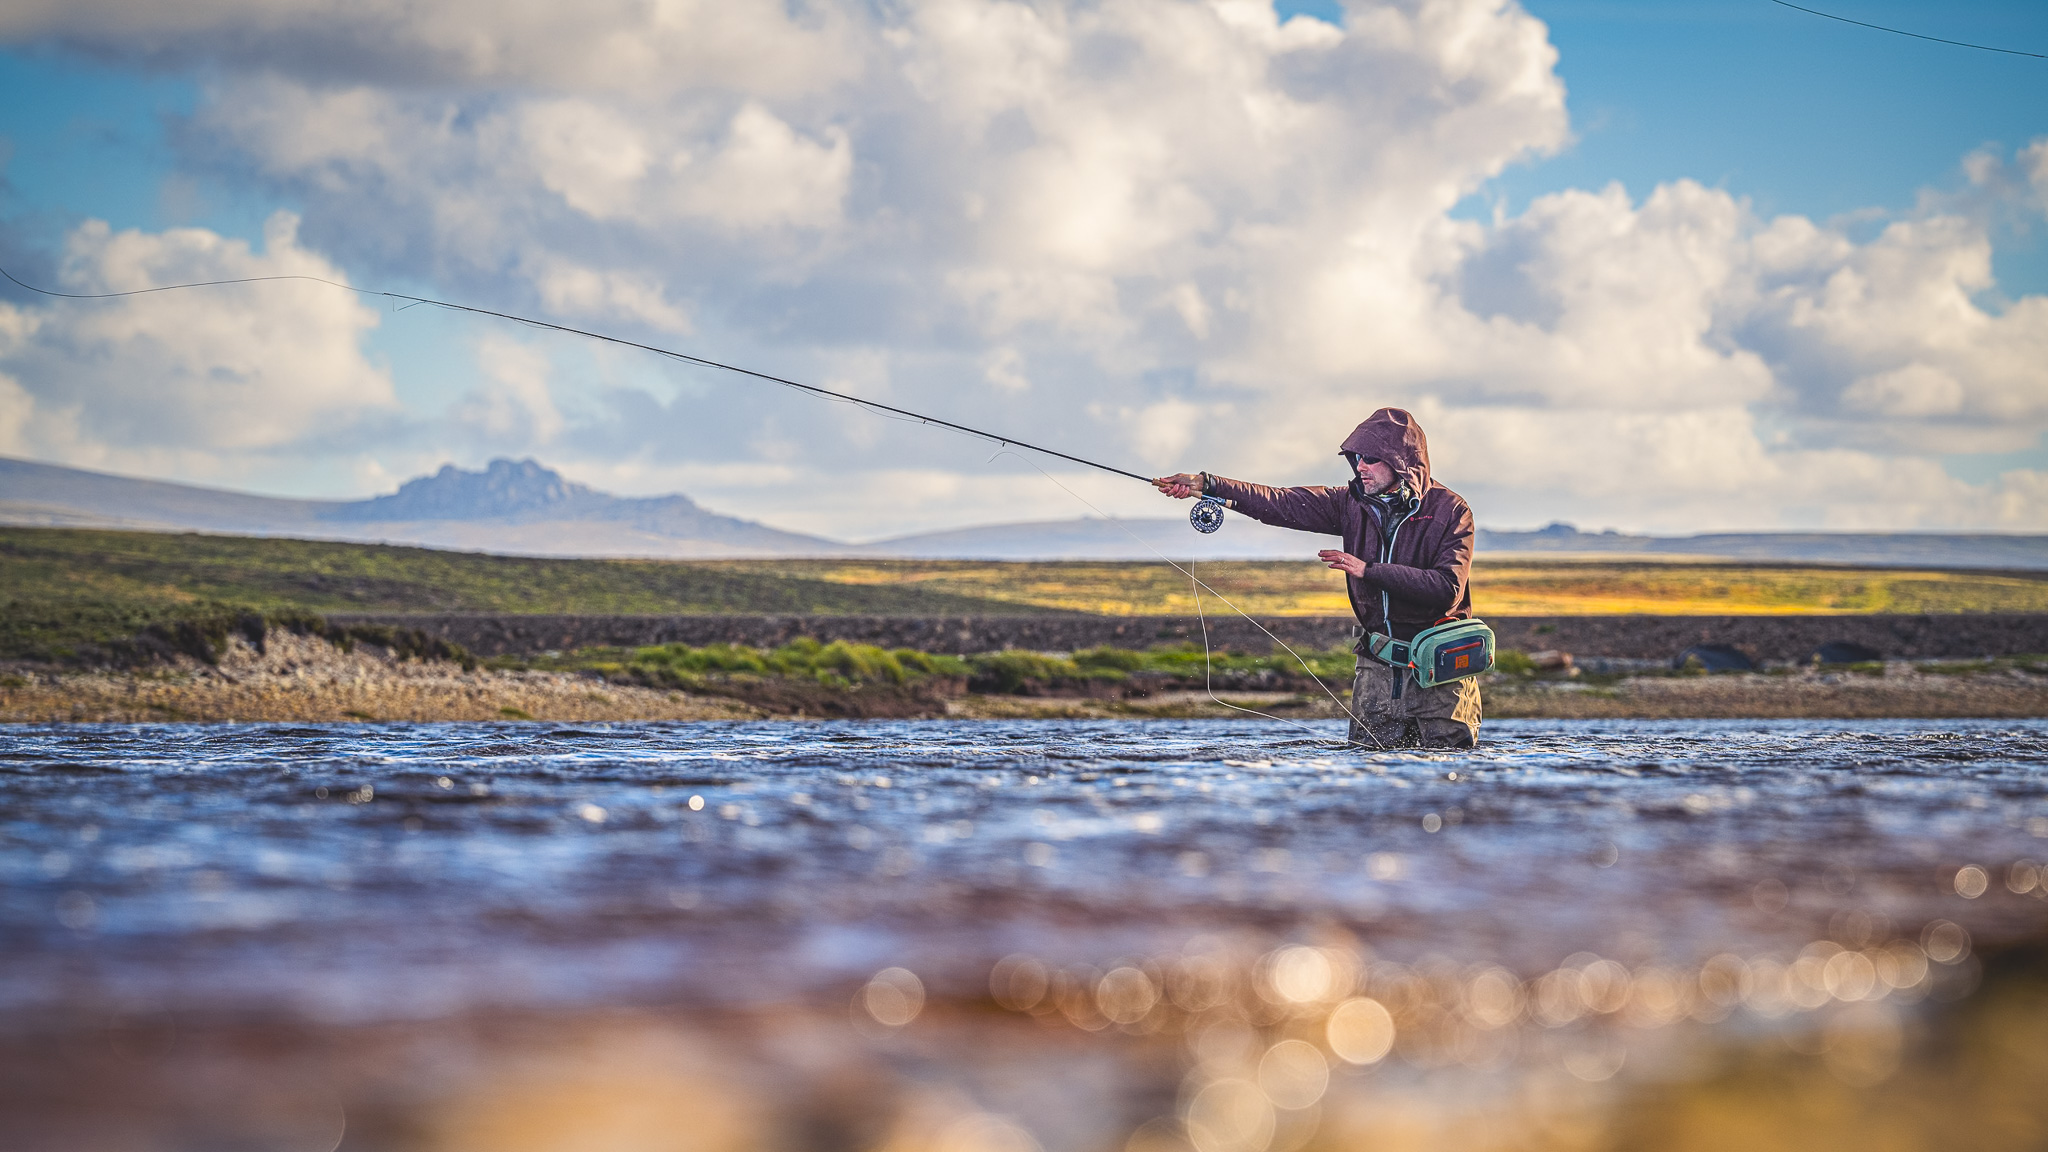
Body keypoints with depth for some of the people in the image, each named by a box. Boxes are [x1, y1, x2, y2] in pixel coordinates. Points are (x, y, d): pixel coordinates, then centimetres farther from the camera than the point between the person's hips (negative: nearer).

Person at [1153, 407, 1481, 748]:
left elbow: (1448, 588, -21)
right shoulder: (1353, 503, 4)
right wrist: (1207, 485, -12)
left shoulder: (1450, 510, -9)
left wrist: (1368, 570, -22)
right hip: (1378, 664, 4)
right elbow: (1280, 504, -2)